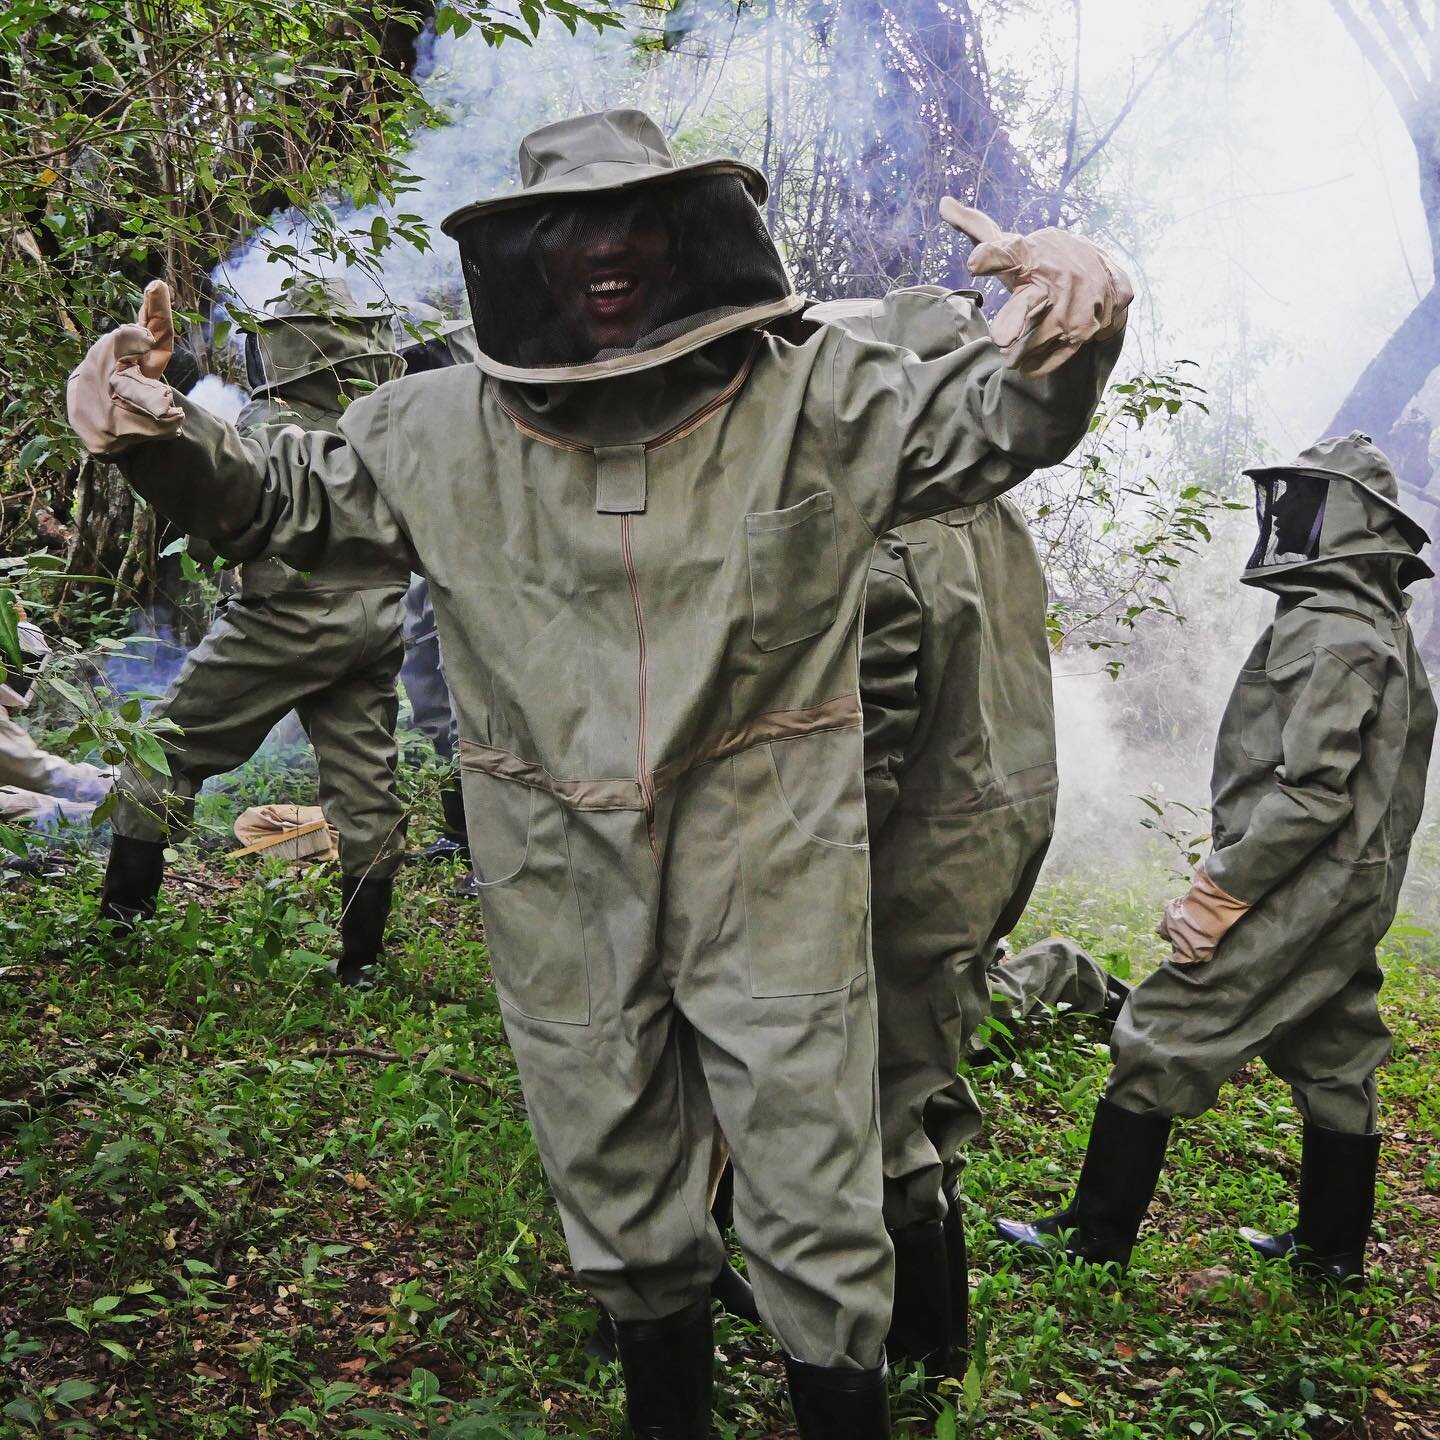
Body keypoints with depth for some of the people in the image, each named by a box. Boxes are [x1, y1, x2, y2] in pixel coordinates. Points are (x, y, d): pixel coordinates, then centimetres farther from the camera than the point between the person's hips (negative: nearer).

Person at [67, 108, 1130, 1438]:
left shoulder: (807, 397, -6)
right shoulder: (444, 433, 0)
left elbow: (992, 422, -4)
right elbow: (274, 498, 12)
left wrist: (1069, 326, -27)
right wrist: (159, 434, -9)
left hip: (769, 877, -2)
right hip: (561, 891, 3)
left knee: (817, 1209, 5)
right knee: (616, 1189, 21)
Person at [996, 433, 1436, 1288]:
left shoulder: (1325, 631, -17)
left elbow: (1311, 792, -24)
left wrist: (1214, 895, -19)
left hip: (1296, 895, -10)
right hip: (1354, 898, 10)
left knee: (1160, 1042, -4)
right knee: (1334, 1065, 16)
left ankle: (1097, 1238, 3)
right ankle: (1333, 1249, 27)